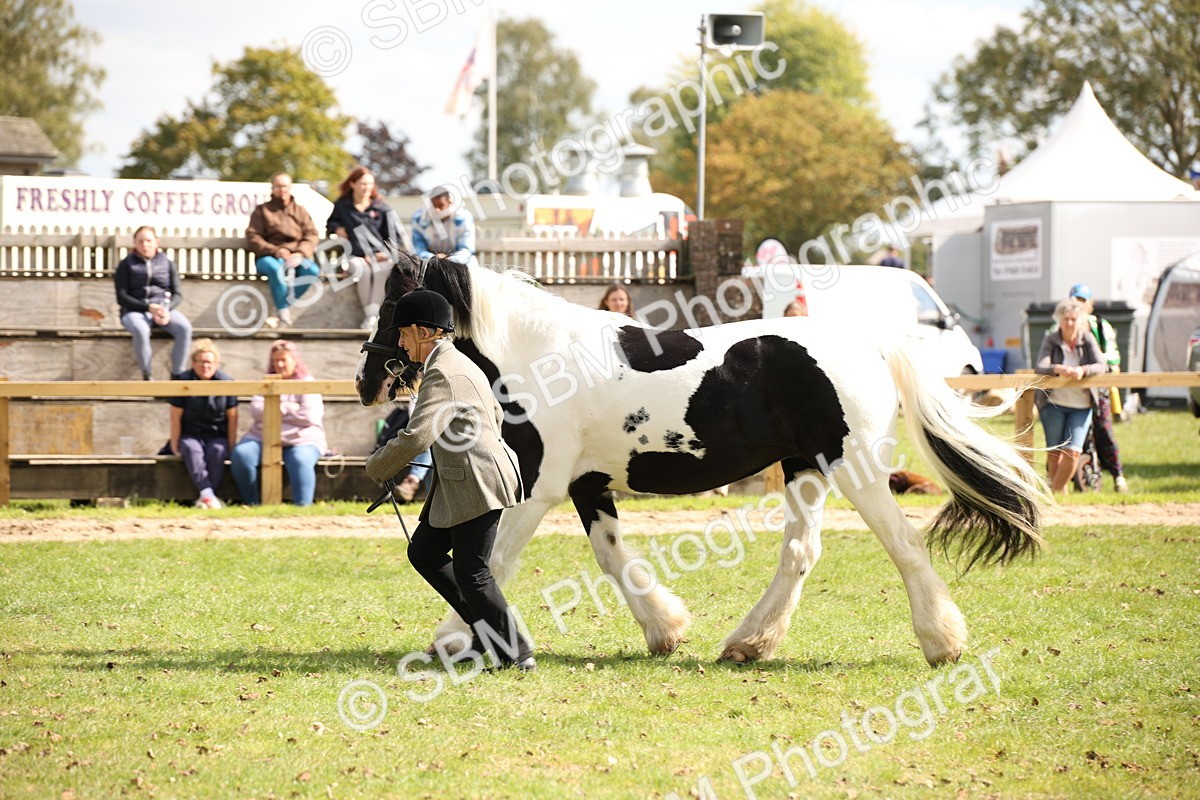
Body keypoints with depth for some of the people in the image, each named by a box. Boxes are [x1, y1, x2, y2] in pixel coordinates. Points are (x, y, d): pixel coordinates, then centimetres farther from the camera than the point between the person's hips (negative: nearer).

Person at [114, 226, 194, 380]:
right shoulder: (126, 265, 5)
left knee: (184, 328, -30)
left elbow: (177, 294, 8)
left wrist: (167, 309, -15)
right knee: (141, 330, -39)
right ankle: (146, 376, -26)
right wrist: (149, 308, -16)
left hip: (164, 309, 2)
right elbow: (122, 298, -2)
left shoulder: (167, 263, 12)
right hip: (135, 311, -2)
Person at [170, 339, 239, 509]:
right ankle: (208, 495, -45)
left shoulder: (226, 383, -1)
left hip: (217, 435, 0)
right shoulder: (184, 381, -4)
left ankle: (207, 498, -33)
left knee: (217, 451, -33)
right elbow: (176, 417, -3)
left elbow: (232, 417, 1)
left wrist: (231, 445, -3)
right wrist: (175, 445, -6)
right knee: (191, 449, -35)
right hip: (191, 435, 0)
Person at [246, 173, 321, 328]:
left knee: (312, 270, -32)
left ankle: (282, 310, -27)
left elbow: (311, 235, 7)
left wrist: (300, 254, -14)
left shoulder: (300, 211, 19)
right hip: (269, 257, -2)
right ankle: (285, 316, -37)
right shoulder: (262, 211, 12)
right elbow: (252, 238, 0)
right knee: (276, 268, -40)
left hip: (296, 257, 2)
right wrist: (275, 251, -16)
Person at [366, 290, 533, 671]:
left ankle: (516, 653, 3)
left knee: (471, 572, -5)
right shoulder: (458, 363, 15)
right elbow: (495, 414, 29)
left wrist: (377, 467, -12)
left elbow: (416, 436, -27)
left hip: (477, 486, -11)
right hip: (457, 484, 11)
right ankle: (486, 626, 19)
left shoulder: (444, 375, -19)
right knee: (423, 552, 15)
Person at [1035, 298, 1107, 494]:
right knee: (1054, 452, 4)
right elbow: (1040, 368, -16)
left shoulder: (1087, 340, -1)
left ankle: (1056, 490, 3)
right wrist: (1059, 369, -37)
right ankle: (1060, 490, 20)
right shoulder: (1051, 340, -3)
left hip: (1081, 406, 0)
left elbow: (1101, 366, -11)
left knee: (1073, 451, -11)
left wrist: (1083, 370, -31)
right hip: (1053, 403, 0)